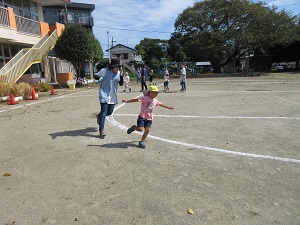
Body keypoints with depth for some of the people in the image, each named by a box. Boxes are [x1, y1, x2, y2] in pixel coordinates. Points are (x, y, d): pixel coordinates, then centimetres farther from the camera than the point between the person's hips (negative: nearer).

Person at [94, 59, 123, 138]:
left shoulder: (118, 72, 3)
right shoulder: (104, 71, -10)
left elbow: (121, 84, 6)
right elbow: (95, 76, 0)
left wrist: (121, 76, -10)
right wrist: (99, 78, -22)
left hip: (113, 96, 6)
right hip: (104, 95, -5)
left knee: (110, 112, 11)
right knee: (104, 112, -10)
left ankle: (99, 116, 43)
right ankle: (101, 129, 0)